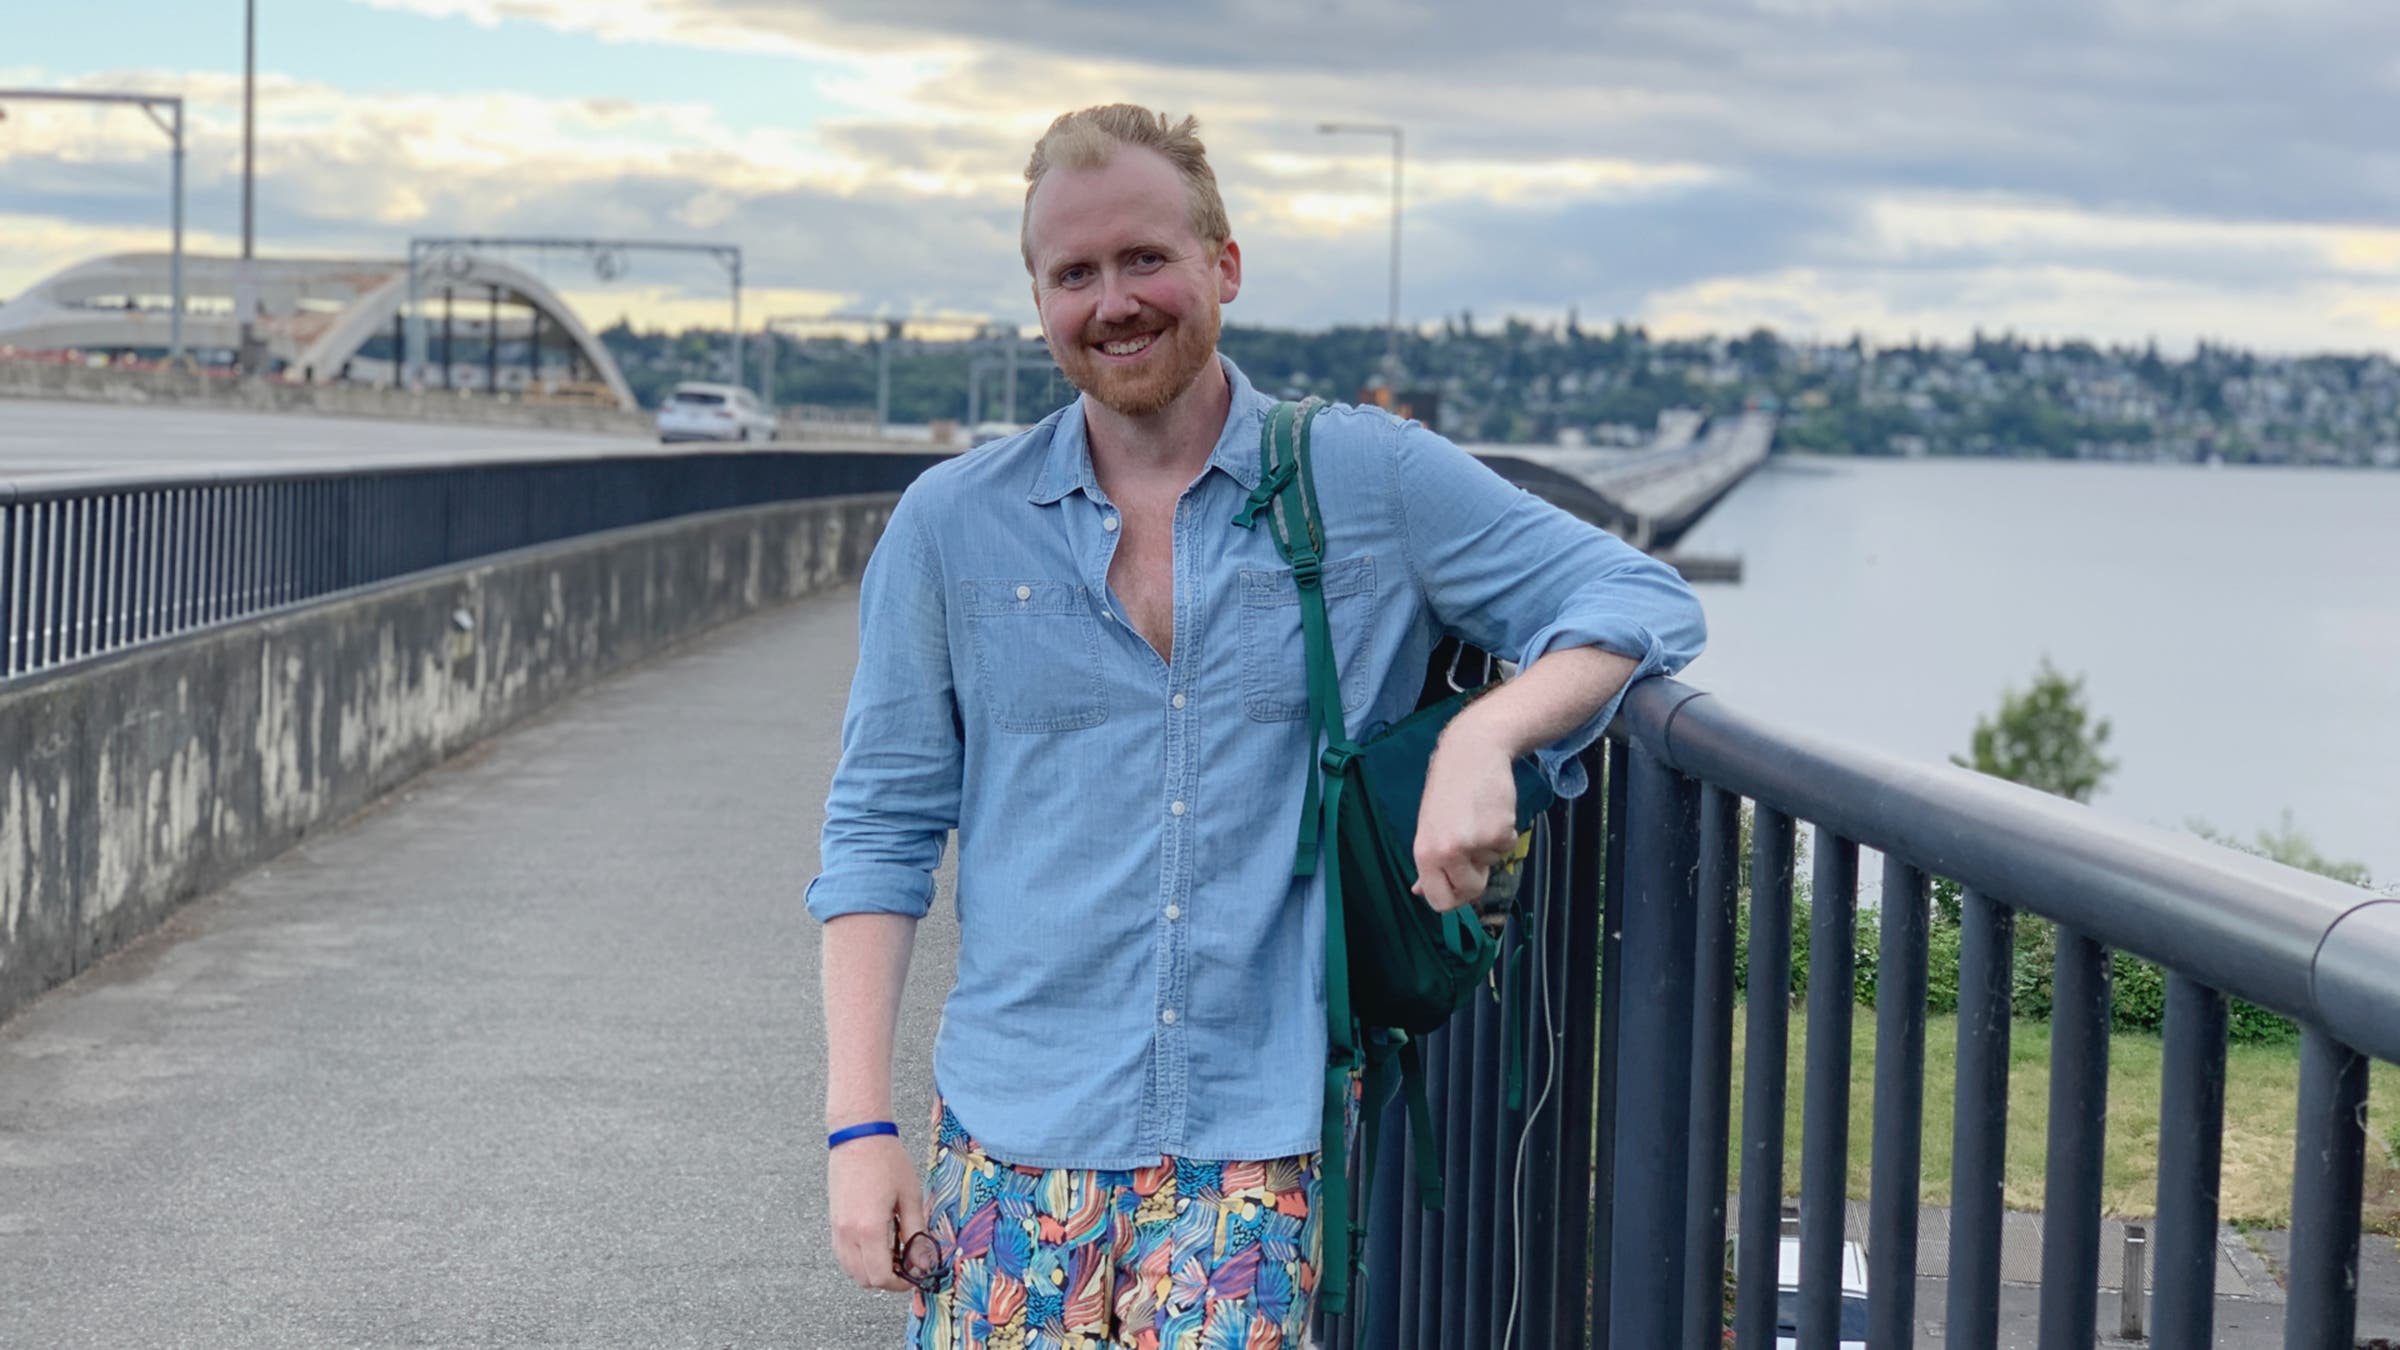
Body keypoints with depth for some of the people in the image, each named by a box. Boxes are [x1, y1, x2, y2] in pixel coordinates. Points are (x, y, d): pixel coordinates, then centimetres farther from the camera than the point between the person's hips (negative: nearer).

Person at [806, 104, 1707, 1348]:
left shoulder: (1372, 482, 1)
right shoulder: (950, 527, 5)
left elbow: (1639, 602, -1)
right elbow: (880, 832, 7)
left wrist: (1482, 737, -20)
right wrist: (858, 1126, 0)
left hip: (1257, 1139, -1)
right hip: (1014, 1129, 1)